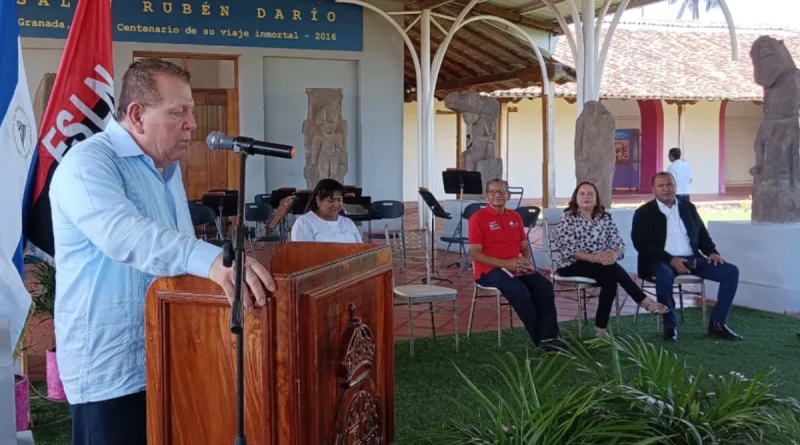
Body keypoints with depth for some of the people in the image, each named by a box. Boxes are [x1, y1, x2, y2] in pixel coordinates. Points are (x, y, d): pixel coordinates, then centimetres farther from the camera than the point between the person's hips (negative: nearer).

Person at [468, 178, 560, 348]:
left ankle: (549, 336, -19)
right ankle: (540, 339, -20)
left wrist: (526, 261, -5)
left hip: (517, 267, 6)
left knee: (544, 286, -20)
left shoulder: (515, 217, 15)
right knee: (519, 290, -32)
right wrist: (505, 263, -19)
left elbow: (524, 247, 20)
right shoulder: (478, 218, -5)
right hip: (490, 270, -6)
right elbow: (475, 254, -11)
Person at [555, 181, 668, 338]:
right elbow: (568, 249, -15)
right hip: (571, 265, -4)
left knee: (609, 280, -31)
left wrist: (614, 255, -25)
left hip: (601, 265, 4)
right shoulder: (567, 217, -5)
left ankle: (601, 327, -23)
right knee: (612, 269, -30)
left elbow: (618, 243, 0)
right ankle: (645, 301, -23)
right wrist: (593, 257, -29)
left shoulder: (605, 218, 9)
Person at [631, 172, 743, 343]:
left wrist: (712, 252, -2)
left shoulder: (689, 208, 16)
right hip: (663, 261, -5)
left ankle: (717, 323, -2)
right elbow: (641, 244, -10)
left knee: (731, 271, -10)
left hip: (692, 259, 5)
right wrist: (670, 260, -21)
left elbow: (702, 234, 21)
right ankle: (670, 326, -20)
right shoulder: (644, 213, 0)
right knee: (664, 275, -40)